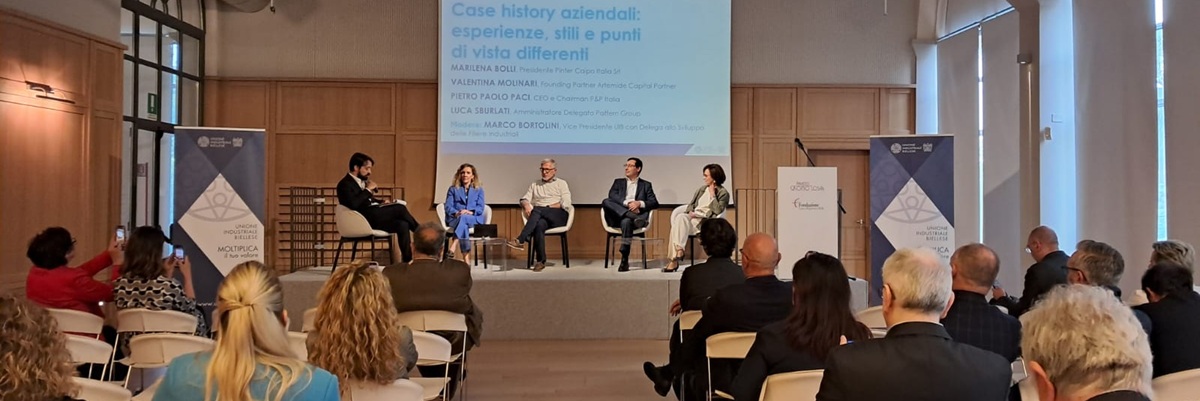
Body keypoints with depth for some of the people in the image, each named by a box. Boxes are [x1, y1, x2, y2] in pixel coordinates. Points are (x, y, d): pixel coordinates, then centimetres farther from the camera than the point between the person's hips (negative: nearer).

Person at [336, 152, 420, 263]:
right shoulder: (345, 184, -6)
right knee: (400, 208, -23)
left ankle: (407, 260, -17)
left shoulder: (362, 181, 21)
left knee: (402, 225, -17)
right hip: (366, 218, -9)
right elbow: (353, 204, -23)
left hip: (374, 215, 9)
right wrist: (368, 189, -14)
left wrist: (382, 203, 7)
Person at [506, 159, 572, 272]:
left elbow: (566, 204, 3)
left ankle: (521, 240, -37)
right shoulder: (535, 185, 29)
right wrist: (526, 205, -7)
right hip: (541, 217, 2)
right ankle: (541, 261, -34)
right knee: (539, 225, -36)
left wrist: (548, 207, -5)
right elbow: (524, 199, 17)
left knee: (537, 210, -33)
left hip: (559, 217, -2)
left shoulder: (561, 183, 17)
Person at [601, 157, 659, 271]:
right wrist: (627, 203, -17)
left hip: (628, 218, -2)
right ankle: (634, 217, -37)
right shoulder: (618, 182, 22)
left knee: (626, 221, -39)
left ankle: (625, 260, -38)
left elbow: (654, 203, 6)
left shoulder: (646, 185, 19)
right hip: (617, 217, 2)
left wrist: (640, 203, -14)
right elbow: (612, 195, 0)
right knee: (606, 201, -27)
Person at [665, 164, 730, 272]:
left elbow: (718, 211, -9)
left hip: (705, 221, -6)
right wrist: (690, 212, 0)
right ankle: (678, 251, -36)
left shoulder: (723, 193, 4)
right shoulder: (702, 189, 23)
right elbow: (691, 204, 21)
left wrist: (712, 194, -7)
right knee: (679, 217, -28)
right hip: (693, 217, 6)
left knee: (681, 219, -30)